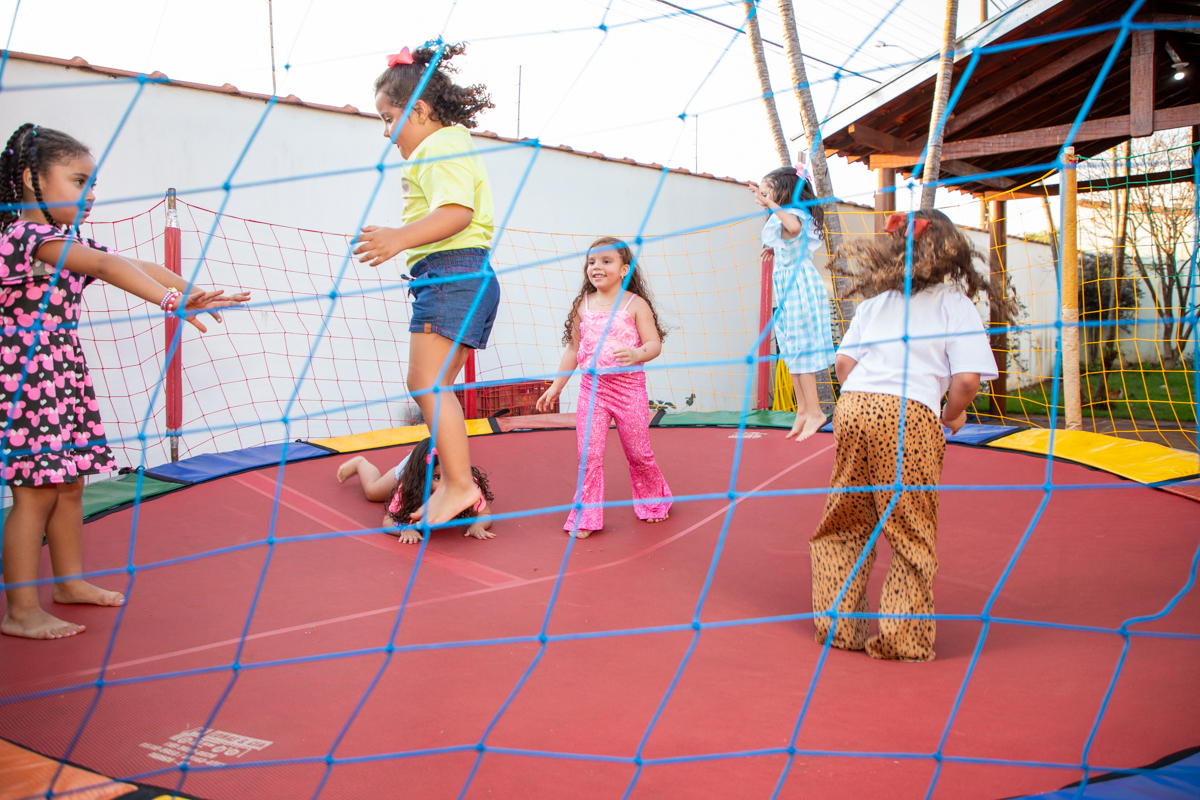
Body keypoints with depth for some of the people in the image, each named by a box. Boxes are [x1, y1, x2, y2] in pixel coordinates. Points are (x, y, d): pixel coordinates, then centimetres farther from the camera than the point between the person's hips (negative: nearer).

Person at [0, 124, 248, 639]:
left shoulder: (68, 245, 15)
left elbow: (138, 268, 10)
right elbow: (107, 265, -30)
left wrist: (194, 295, 0)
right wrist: (171, 300, -40)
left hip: (63, 378, 10)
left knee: (69, 484, 15)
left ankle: (70, 581, 28)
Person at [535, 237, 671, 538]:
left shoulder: (635, 304, -5)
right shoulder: (583, 305, 6)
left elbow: (654, 343, -8)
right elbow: (573, 349, 14)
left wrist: (636, 353, -31)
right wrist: (556, 386, 15)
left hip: (629, 388, -2)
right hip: (591, 388, 3)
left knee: (638, 452, 10)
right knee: (588, 454, -3)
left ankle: (653, 500, 35)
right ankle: (586, 516, 6)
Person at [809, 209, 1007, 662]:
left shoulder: (874, 302, 19)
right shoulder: (955, 302, 8)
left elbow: (845, 362, 11)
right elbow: (967, 378, -3)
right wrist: (952, 417, 14)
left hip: (852, 405, 4)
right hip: (911, 417, -4)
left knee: (844, 524, 15)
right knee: (912, 533, 6)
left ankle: (837, 624, 20)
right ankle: (902, 637, 9)